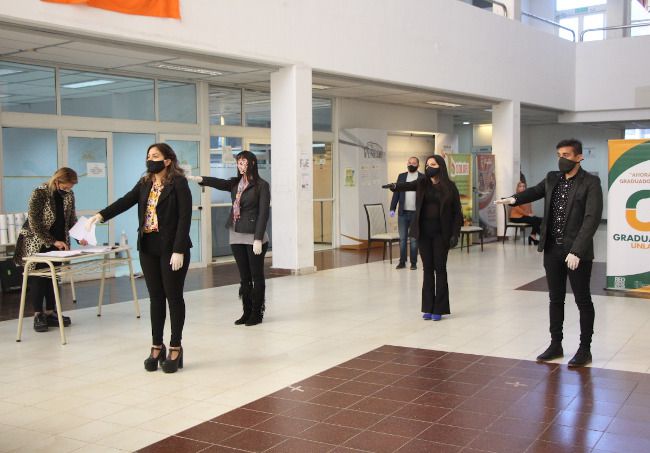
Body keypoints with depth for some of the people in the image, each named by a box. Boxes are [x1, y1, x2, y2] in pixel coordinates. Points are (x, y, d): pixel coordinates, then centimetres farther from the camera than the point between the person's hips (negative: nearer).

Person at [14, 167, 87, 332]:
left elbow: (72, 220, 6)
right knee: (38, 278, -2)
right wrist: (53, 242, -25)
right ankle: (38, 315, 4)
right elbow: (34, 224, -21)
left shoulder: (69, 195, -2)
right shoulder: (39, 194, -19)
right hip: (37, 244, -5)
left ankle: (50, 313, 14)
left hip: (58, 243, 5)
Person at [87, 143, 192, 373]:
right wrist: (101, 215, -16)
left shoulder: (178, 183, -9)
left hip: (171, 248, -6)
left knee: (174, 296, 3)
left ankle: (175, 348, 13)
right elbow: (125, 202, 0)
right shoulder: (145, 183, 10)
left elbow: (185, 218, -14)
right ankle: (157, 347, 20)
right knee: (156, 297, 11)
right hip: (148, 248, 6)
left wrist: (179, 251, -18)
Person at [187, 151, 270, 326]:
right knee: (244, 277, 11)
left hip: (254, 237, -6)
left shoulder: (261, 185, -6)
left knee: (257, 275, 3)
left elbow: (263, 213, -11)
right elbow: (218, 183, -8)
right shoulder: (235, 184, 10)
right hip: (236, 236, 6)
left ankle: (257, 313, 12)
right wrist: (198, 179, -26)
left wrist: (258, 239, -17)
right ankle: (247, 312, 19)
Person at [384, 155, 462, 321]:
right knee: (427, 269, 7)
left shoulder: (449, 187, -2)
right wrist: (394, 186, -35)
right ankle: (428, 308, 13)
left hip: (441, 233, -3)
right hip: (424, 232, 3)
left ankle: (439, 309, 7)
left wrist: (455, 234, -9)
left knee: (440, 269, 1)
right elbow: (406, 186, -12)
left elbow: (457, 212, -2)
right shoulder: (422, 184, 6)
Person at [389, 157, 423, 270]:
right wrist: (392, 208, -1)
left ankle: (413, 263, 11)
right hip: (403, 213, 3)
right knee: (402, 238, 6)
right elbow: (396, 193, 7)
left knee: (414, 239, 4)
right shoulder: (401, 176, 9)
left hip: (416, 213, -3)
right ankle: (402, 262, 13)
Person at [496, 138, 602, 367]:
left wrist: (576, 251, -26)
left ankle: (585, 349, 15)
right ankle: (555, 345, 24)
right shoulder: (552, 178, 9)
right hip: (552, 249, 6)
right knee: (555, 299, 13)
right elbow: (535, 192, 27)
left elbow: (592, 218, -18)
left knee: (583, 300, 5)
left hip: (577, 252, -6)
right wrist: (515, 198, 4)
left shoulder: (591, 183, -10)